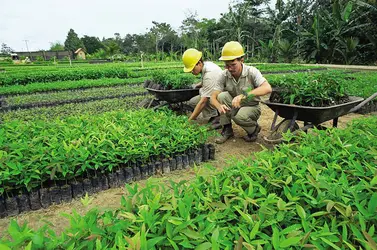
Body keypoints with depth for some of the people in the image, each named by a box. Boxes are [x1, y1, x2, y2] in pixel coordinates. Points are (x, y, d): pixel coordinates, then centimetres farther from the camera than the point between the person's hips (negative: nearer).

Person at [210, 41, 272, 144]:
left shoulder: (251, 72, -22)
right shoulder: (224, 75, -15)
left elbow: (268, 88, -37)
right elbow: (213, 97, -16)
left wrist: (243, 95, -48)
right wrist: (219, 106, -41)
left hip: (251, 107, -3)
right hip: (234, 106, 3)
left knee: (239, 115, -35)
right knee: (222, 96, -25)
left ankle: (254, 129, 1)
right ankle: (227, 130, -9)